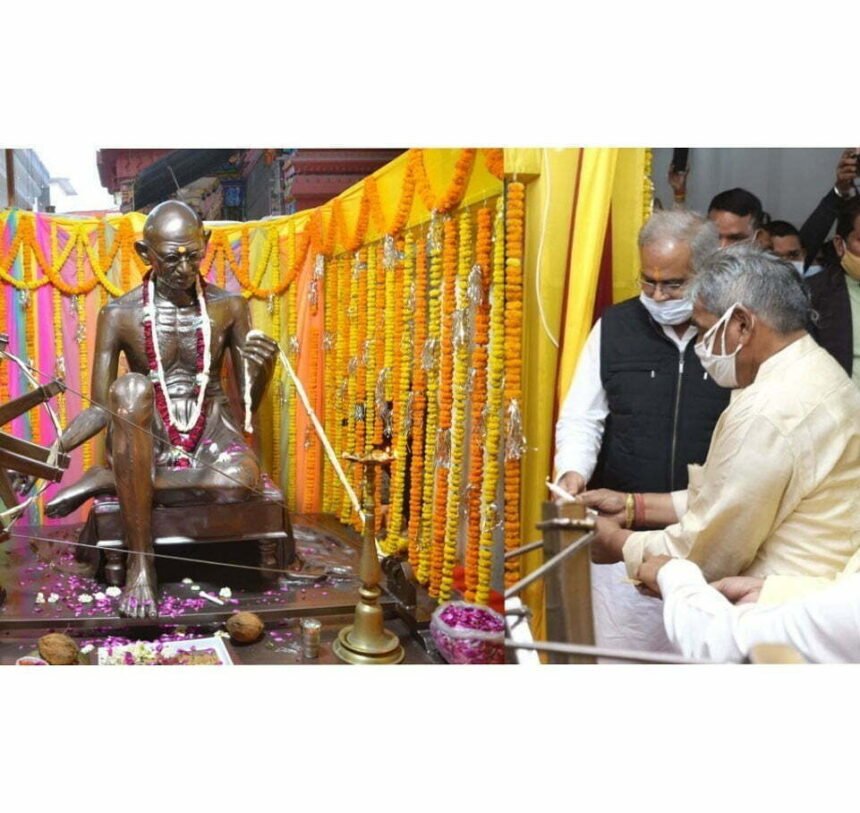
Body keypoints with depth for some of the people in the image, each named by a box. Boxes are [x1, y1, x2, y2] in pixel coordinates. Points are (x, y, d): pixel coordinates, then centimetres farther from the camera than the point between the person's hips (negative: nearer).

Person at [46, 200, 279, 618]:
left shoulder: (229, 306, -1)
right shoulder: (120, 314, -5)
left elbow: (250, 400, 2)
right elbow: (100, 408, -4)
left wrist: (264, 365, -20)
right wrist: (58, 446, -23)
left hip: (210, 432, 0)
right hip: (147, 440, 0)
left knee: (243, 478, -37)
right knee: (132, 387, -37)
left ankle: (109, 480, -15)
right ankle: (140, 563, -30)